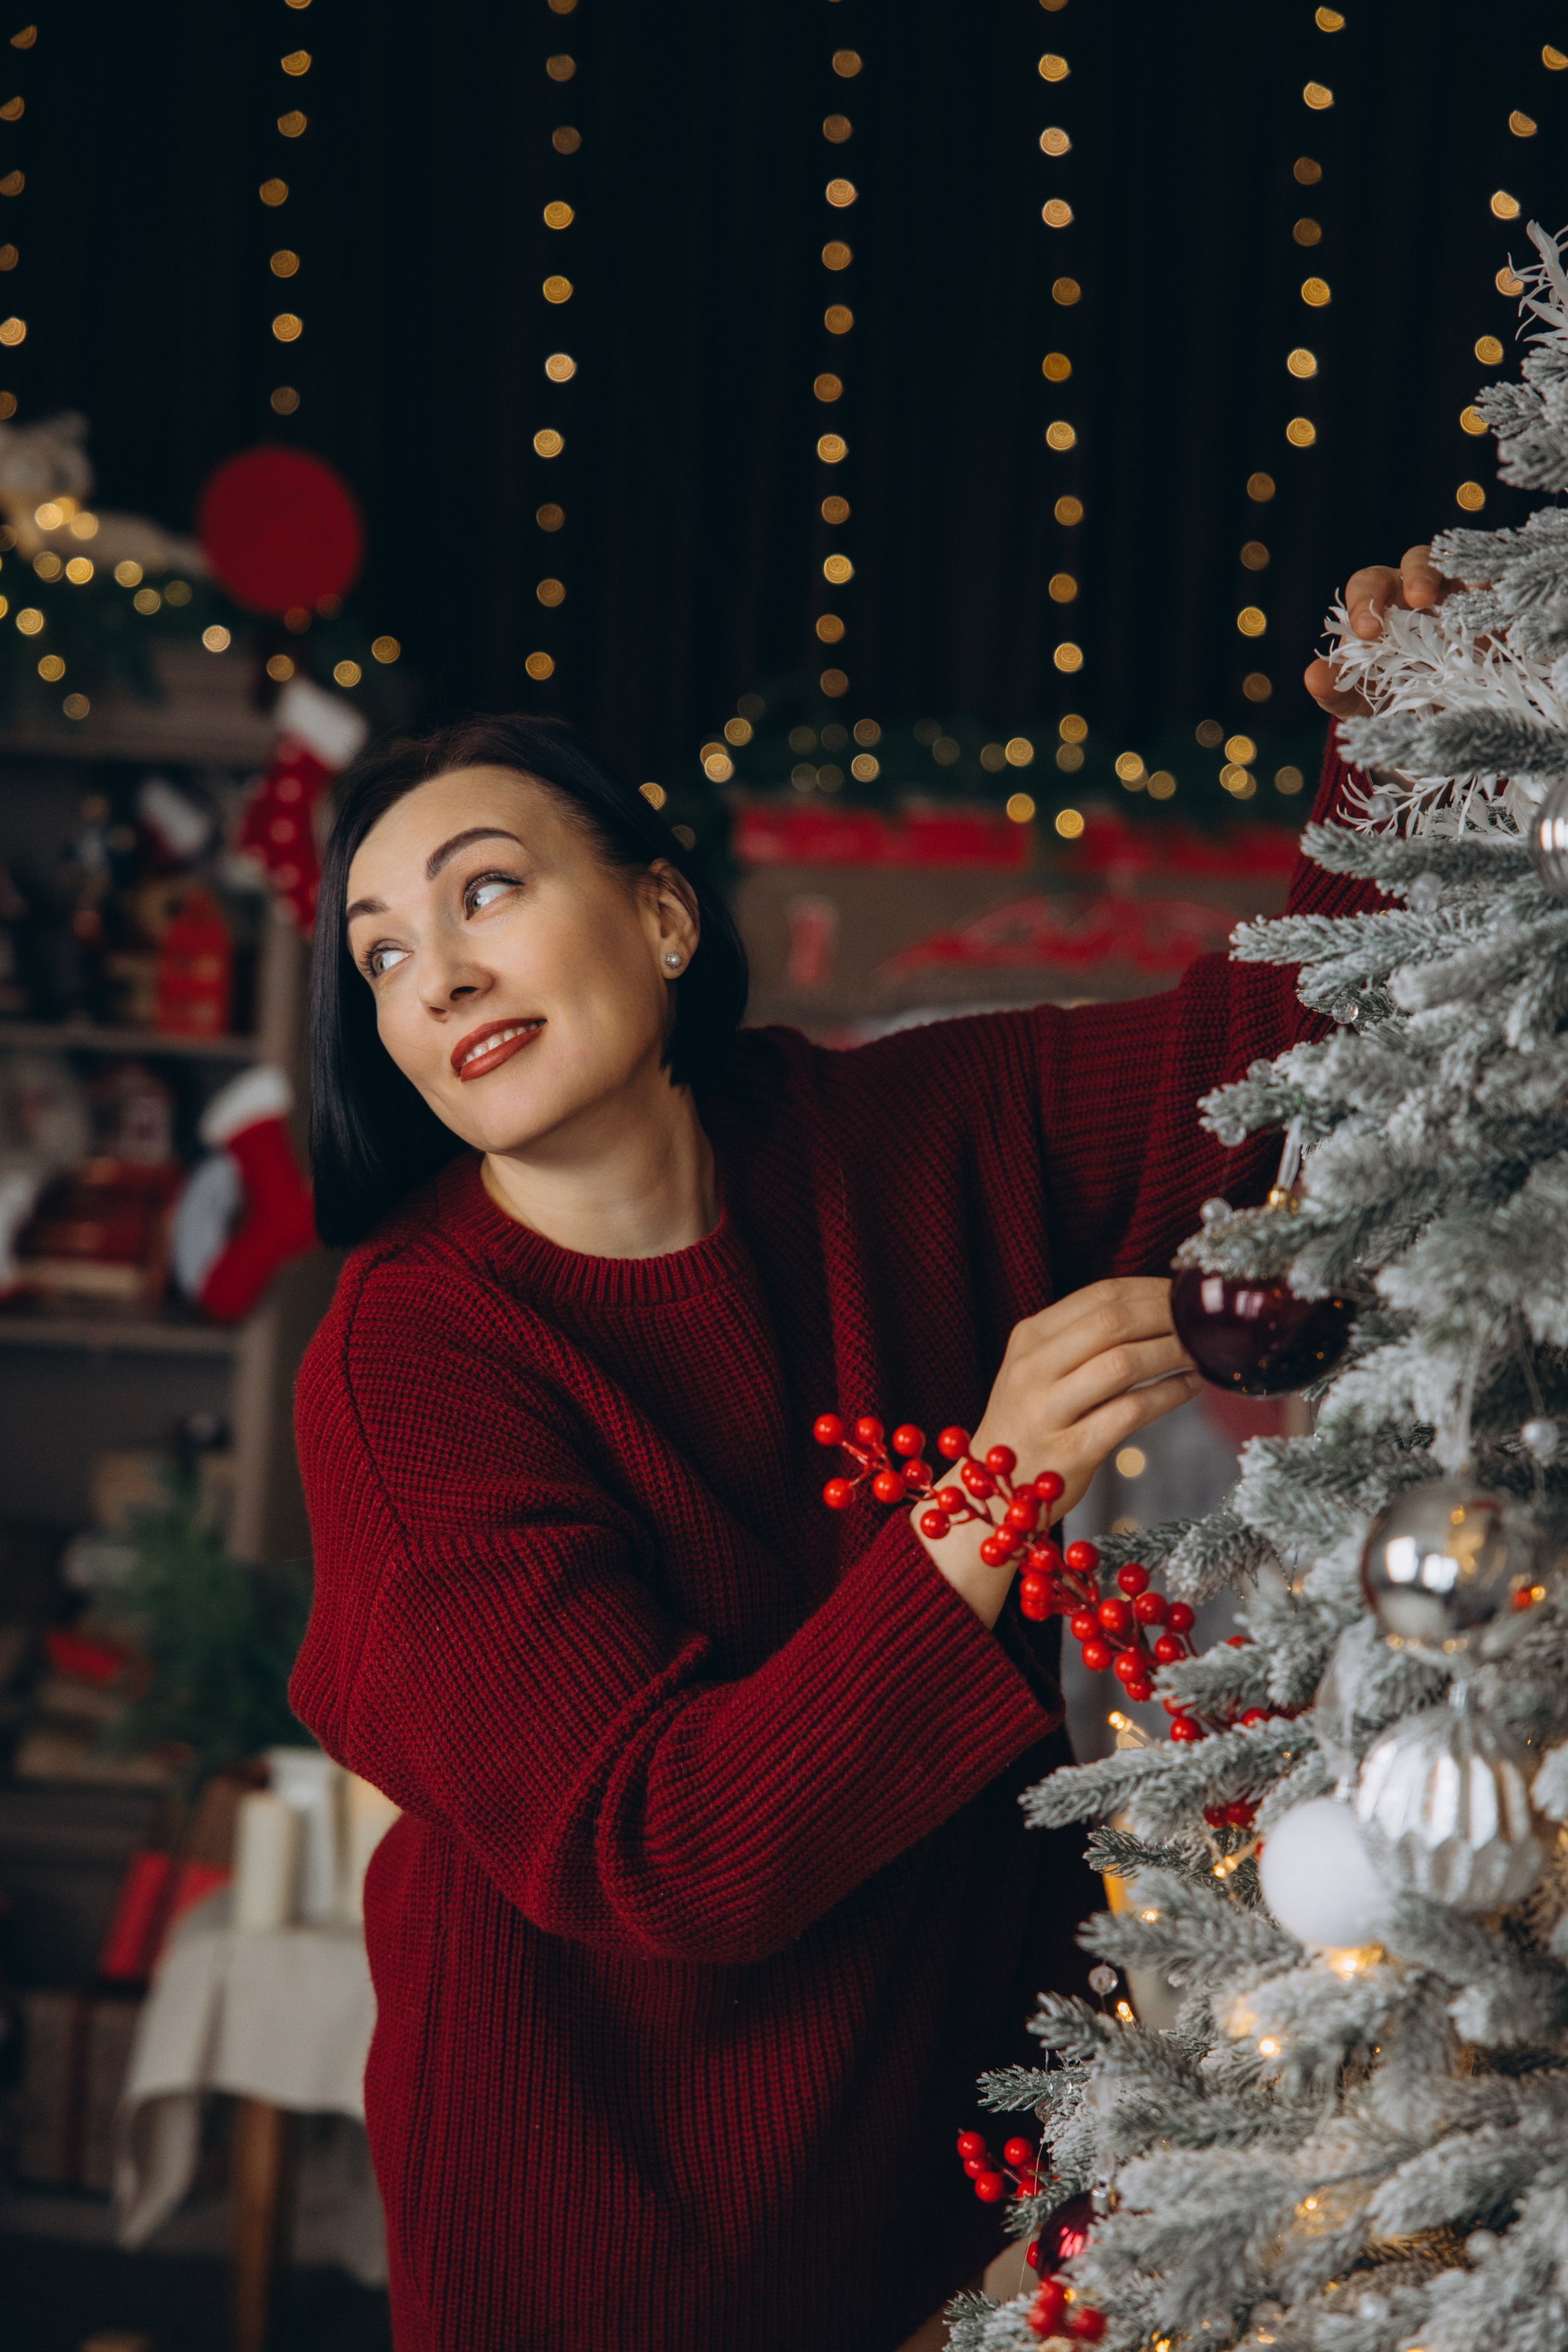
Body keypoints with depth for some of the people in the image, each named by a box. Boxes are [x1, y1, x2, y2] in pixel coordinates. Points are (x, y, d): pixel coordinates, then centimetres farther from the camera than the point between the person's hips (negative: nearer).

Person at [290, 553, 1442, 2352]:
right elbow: (637, 1856, -27)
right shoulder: (409, 1354, -21)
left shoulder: (908, 1142, -6)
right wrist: (985, 1518, -35)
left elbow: (1263, 1052, 2)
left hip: (961, 2063, 4)